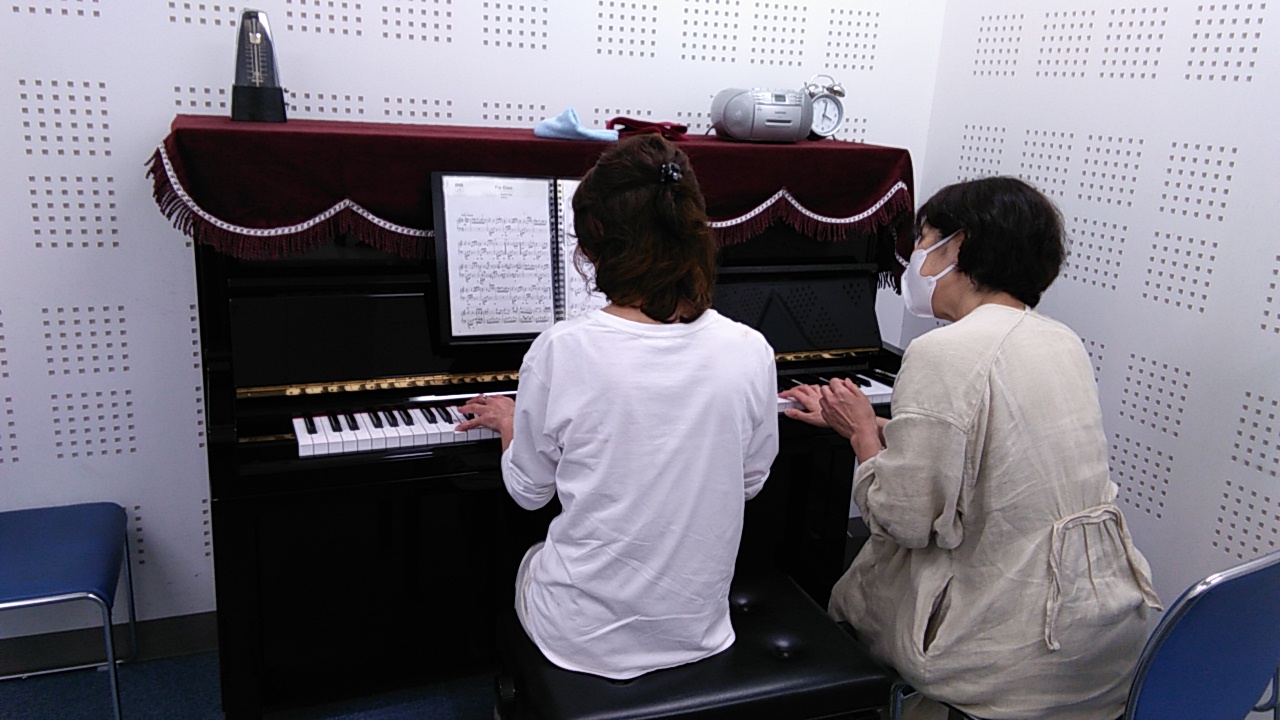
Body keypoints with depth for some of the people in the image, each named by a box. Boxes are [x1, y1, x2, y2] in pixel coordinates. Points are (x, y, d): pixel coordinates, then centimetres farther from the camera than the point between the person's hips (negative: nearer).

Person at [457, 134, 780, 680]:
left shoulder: (560, 351, -21)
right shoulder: (749, 352, -14)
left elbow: (529, 492, -5)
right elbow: (749, 482, 2)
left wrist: (507, 422, 15)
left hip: (585, 636, -3)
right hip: (699, 629, 3)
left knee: (530, 559, 32)